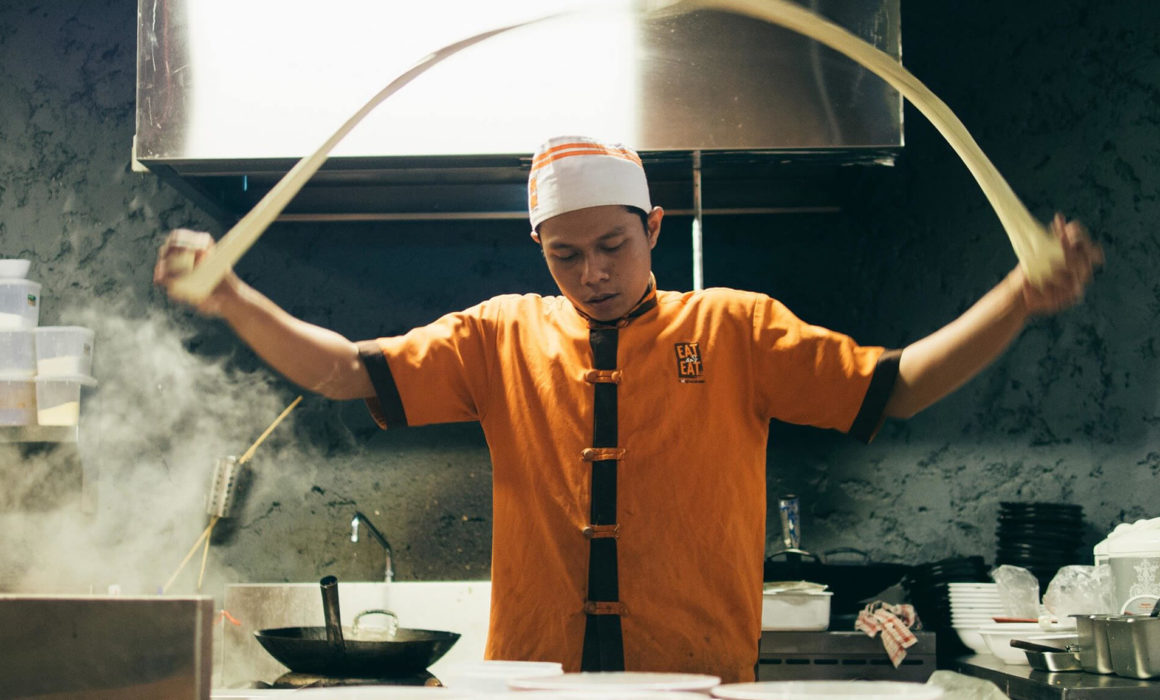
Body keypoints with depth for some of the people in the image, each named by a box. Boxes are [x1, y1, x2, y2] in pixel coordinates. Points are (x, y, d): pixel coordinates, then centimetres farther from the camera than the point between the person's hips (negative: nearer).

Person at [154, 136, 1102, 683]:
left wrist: (1019, 300, -15)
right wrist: (234, 301, -9)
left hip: (701, 671, -1)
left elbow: (895, 387, -1)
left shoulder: (737, 331, 3)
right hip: (535, 669, 1)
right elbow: (351, 372, 4)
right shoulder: (504, 337, 7)